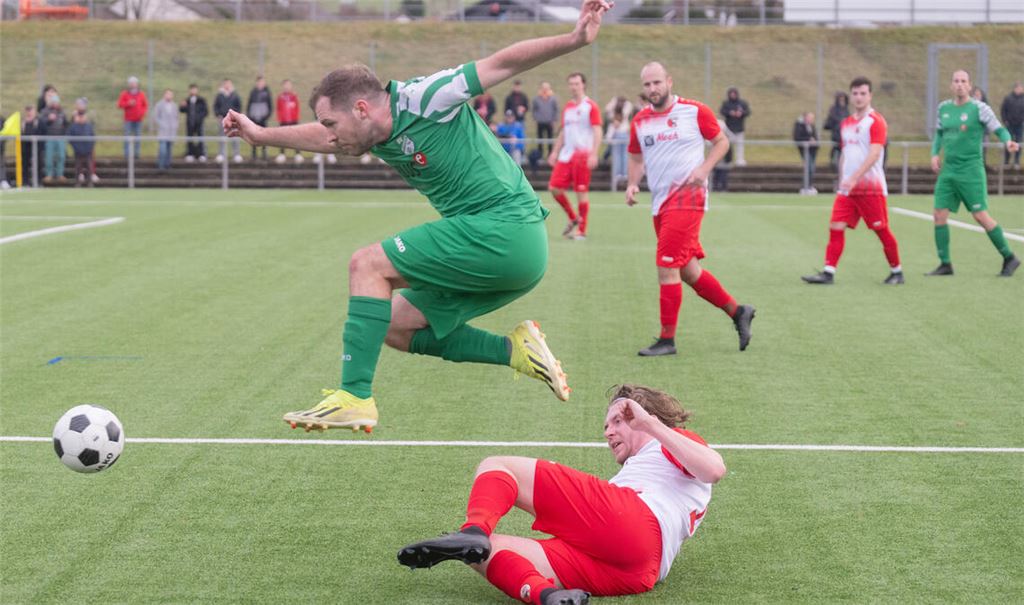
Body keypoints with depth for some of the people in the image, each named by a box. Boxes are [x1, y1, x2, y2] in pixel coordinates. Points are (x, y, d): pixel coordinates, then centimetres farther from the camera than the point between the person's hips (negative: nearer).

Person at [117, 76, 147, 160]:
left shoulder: (141, 94, 8)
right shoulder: (124, 93, 4)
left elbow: (146, 105, 11)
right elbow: (120, 104, 0)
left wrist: (143, 113, -6)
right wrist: (128, 103, -16)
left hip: (138, 119, 2)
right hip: (128, 119, -1)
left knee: (137, 137, 0)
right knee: (127, 137, -5)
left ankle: (137, 154, 4)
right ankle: (126, 154, -3)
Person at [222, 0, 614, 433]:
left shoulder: (421, 99, -10)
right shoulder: (381, 136, 15)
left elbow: (504, 62, -12)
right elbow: (325, 137, 35)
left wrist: (574, 40, -21)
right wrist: (262, 135, 38)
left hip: (505, 230, -10)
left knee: (368, 264, -10)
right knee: (394, 325, 13)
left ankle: (355, 398, -14)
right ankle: (515, 350, 7)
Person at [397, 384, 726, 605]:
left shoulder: (667, 443, 21)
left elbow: (715, 469, -2)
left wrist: (652, 423, -3)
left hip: (625, 520, -8)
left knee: (496, 467, -2)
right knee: (485, 551, -2)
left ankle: (473, 532, -35)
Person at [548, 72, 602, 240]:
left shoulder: (590, 106, -4)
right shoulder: (567, 107, 16)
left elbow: (597, 132, -9)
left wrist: (593, 154, -18)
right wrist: (555, 152, 16)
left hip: (582, 154, -6)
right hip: (566, 155, 7)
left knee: (582, 192, -3)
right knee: (555, 187, -1)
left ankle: (582, 230, 5)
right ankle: (573, 218, 18)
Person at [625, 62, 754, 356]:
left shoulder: (694, 111, -4)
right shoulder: (640, 121, 9)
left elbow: (721, 141, 3)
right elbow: (636, 157, 20)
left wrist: (703, 169, -12)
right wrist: (632, 184, 2)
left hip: (687, 197, -6)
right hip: (660, 203, 6)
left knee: (666, 266, -13)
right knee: (688, 271, 11)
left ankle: (667, 339, -5)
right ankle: (737, 311, 28)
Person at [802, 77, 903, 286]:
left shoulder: (875, 121, -8)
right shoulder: (846, 124, 14)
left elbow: (874, 153, -18)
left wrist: (854, 178, -26)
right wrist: (842, 180, 17)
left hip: (871, 187, -6)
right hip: (847, 188, 6)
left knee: (881, 230, 0)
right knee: (836, 227, -4)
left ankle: (896, 272, 14)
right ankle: (828, 272, -6)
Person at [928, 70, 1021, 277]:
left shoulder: (979, 108, -7)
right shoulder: (943, 108, 9)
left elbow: (999, 130, -9)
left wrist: (1008, 141, -30)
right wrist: (935, 154, 6)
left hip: (971, 170, -5)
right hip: (947, 170, 6)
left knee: (981, 216, -7)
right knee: (939, 215, -1)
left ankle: (1009, 258, 7)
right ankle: (945, 264, 8)